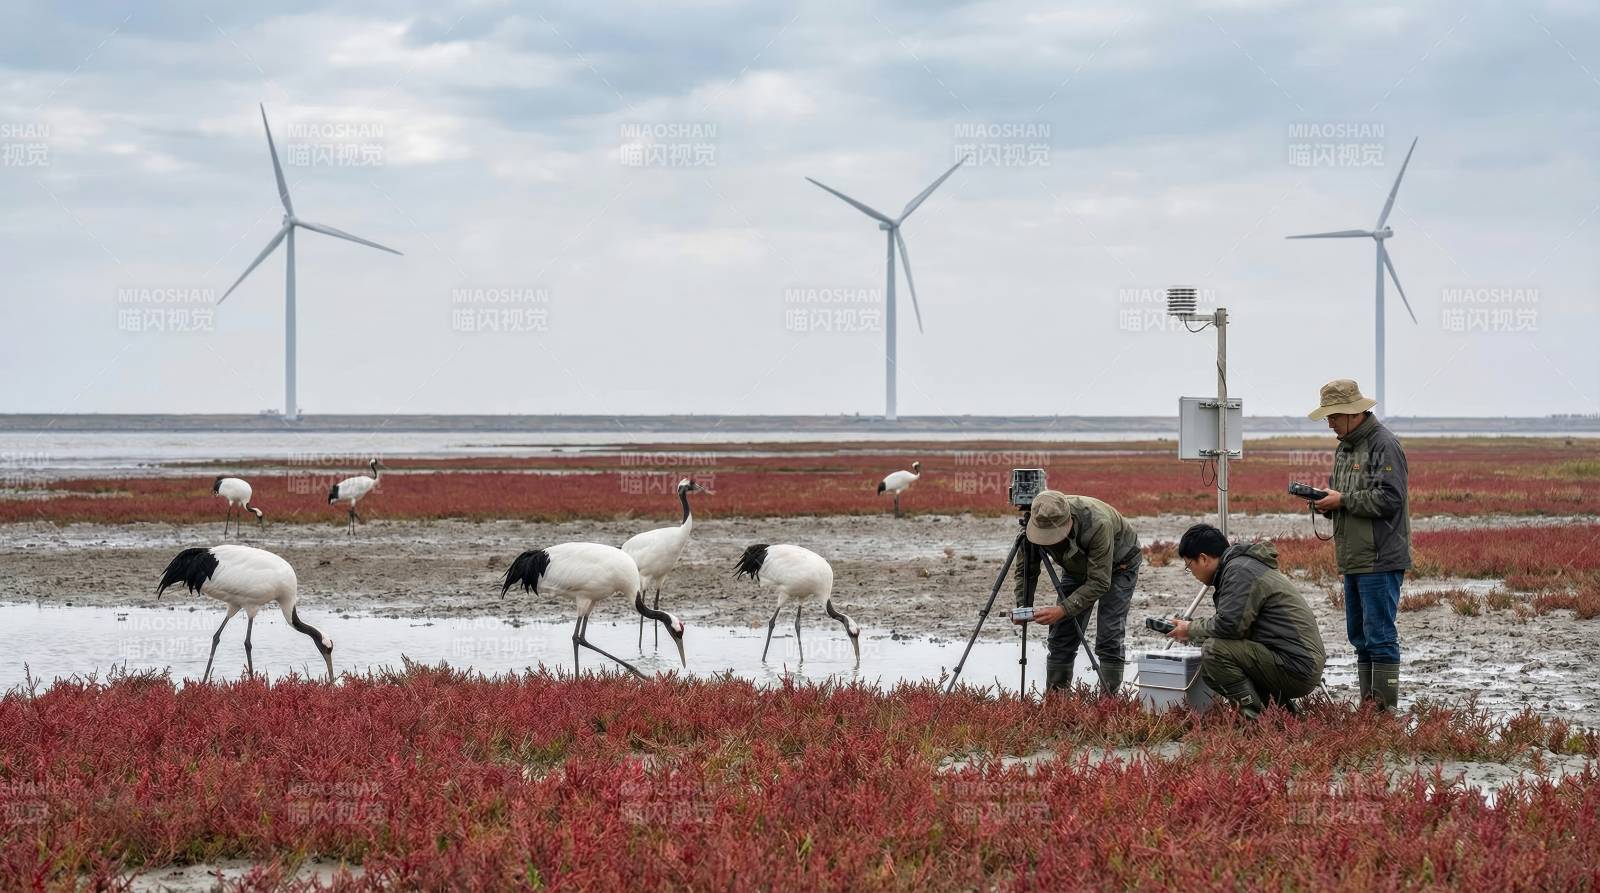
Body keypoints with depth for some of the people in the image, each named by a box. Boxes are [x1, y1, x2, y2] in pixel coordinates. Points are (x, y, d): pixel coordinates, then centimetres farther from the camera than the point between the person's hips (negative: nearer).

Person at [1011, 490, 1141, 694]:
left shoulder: (1097, 524, -42)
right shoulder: (1039, 522, -27)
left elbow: (1099, 583, -38)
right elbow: (1025, 570, -13)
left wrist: (1063, 610, -45)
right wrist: (1022, 608, -27)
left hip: (1117, 565, -5)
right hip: (1077, 567, 5)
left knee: (1108, 639, -15)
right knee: (1061, 638, -2)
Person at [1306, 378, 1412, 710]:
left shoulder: (1384, 445, -12)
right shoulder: (1344, 448, 18)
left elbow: (1389, 498, -20)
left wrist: (1342, 500, -17)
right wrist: (1325, 502, 2)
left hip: (1380, 560, -10)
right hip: (1353, 559, 10)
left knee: (1379, 635, -8)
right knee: (1359, 635, 13)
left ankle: (1386, 705, -6)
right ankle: (1367, 701, 19)